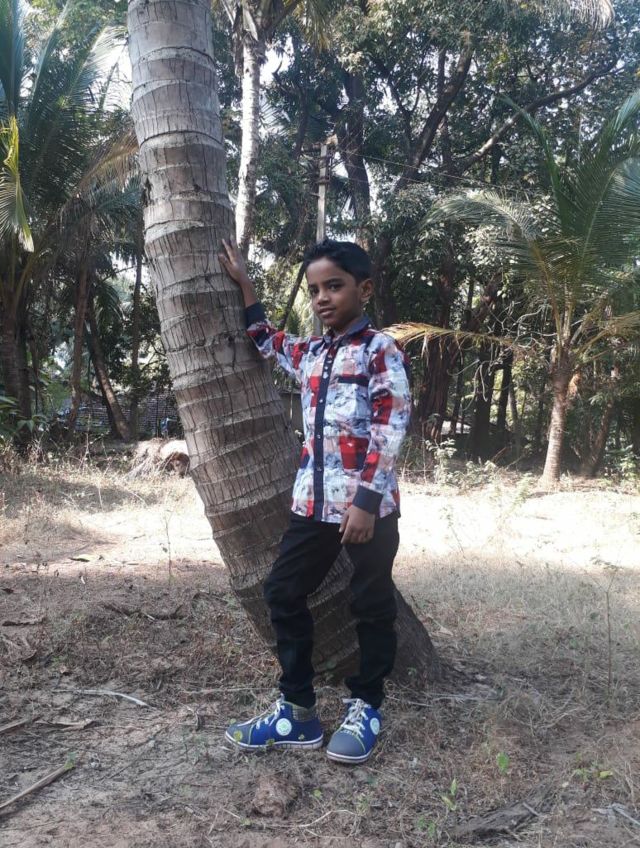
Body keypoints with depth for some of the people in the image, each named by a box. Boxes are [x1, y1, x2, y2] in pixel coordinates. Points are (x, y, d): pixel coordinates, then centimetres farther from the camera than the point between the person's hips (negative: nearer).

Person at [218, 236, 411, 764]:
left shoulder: (381, 351, -8)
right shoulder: (311, 353, 12)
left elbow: (391, 430, -15)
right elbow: (268, 343, 33)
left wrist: (367, 499, -20)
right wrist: (244, 284, 28)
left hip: (368, 506, -7)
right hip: (313, 503, 7)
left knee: (371, 607, 7)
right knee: (284, 592, 9)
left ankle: (366, 709, 24)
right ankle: (298, 709, 20)